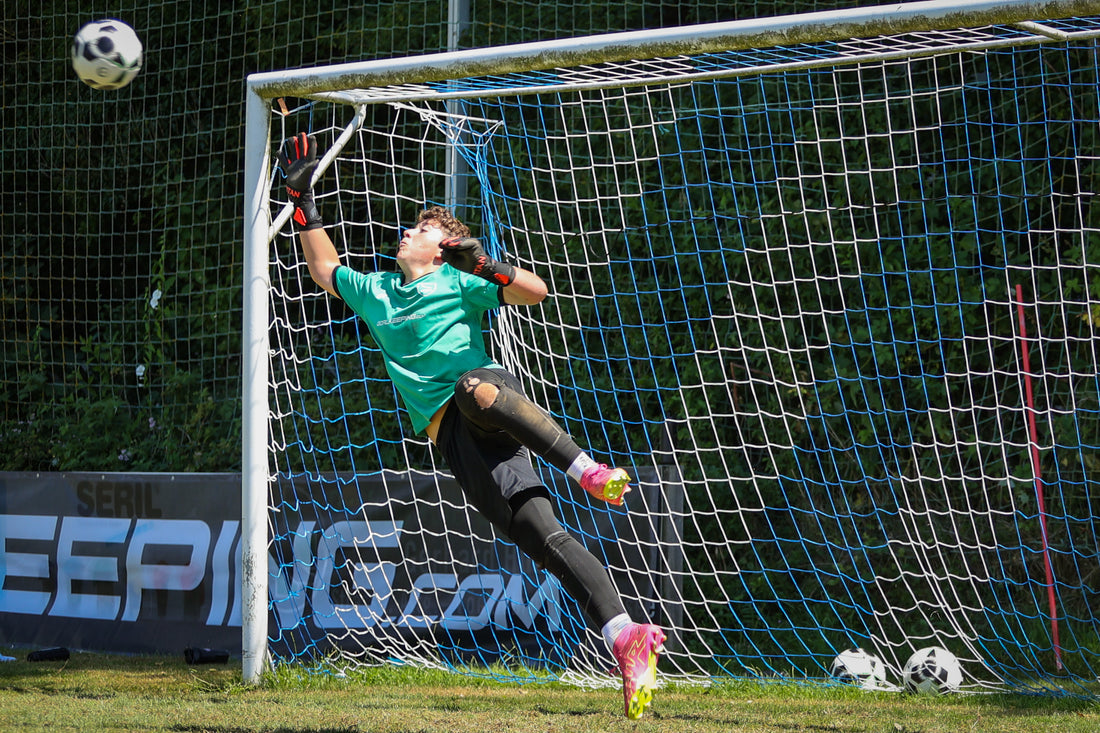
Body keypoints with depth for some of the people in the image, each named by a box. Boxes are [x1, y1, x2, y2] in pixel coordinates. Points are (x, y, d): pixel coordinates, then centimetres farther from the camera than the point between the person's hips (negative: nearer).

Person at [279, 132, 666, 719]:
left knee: (473, 387, -42)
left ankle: (586, 469, -39)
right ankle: (626, 639, -32)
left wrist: (487, 267, -10)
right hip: (450, 434, 3)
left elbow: (537, 292, 4)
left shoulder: (458, 281, 12)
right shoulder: (373, 291, 27)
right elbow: (323, 268, 40)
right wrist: (303, 198, 34)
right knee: (540, 534, -18)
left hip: (488, 390, -3)